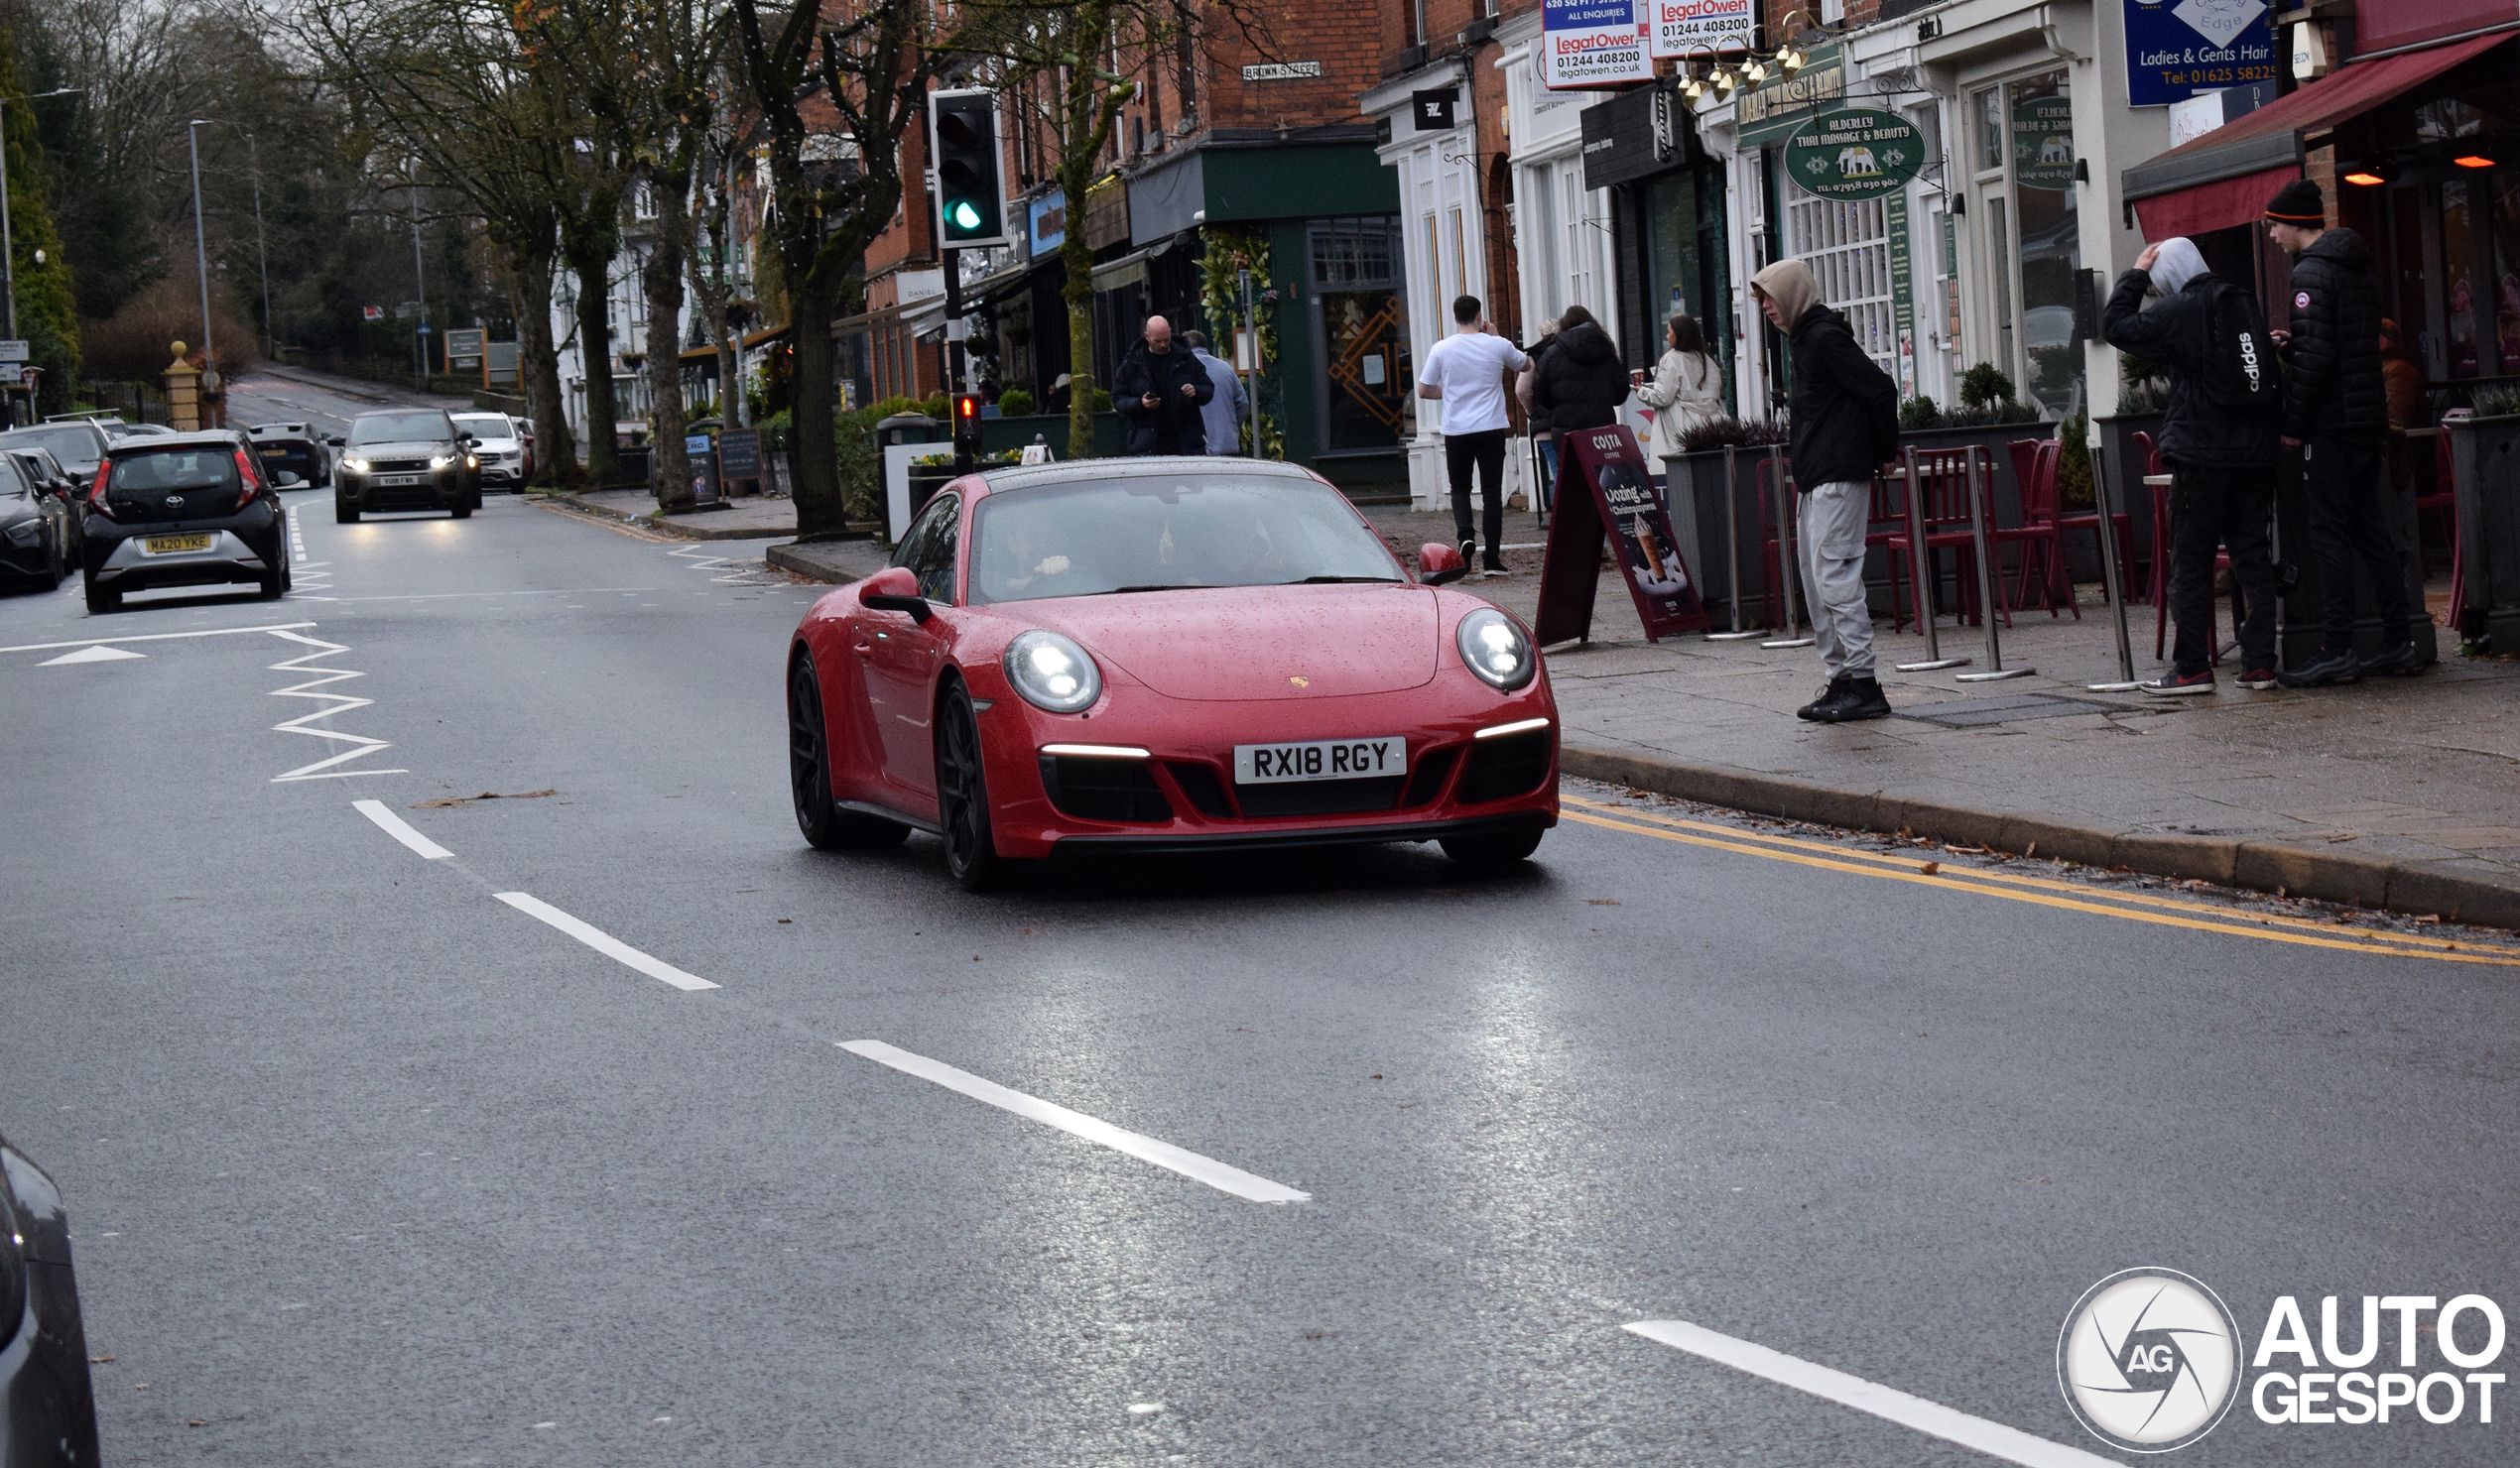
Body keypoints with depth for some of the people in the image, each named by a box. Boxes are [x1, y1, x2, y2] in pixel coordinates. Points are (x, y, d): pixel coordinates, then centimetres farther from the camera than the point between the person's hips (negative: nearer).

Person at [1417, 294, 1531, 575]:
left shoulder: (1441, 349, -3)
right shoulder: (1498, 346, -3)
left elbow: (1423, 390, 2)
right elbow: (1525, 364, 18)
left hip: (1456, 431, 0)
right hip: (1492, 428, 0)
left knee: (1460, 488, 15)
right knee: (1491, 490, 4)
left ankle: (1465, 535, -11)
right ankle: (1492, 559, 2)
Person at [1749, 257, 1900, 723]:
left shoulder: (1824, 337, -13)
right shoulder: (1805, 338, 18)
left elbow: (1881, 389, -18)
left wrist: (1883, 452, -7)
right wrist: (1879, 452, 18)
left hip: (1839, 475, -11)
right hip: (1817, 478, 11)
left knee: (1835, 577, -12)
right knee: (1815, 580, 10)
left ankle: (1862, 683, -12)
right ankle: (1840, 679, 13)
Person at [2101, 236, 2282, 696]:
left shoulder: (2180, 310, -9)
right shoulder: (2248, 304, 10)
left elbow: (2116, 325, -2)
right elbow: (2271, 375, 15)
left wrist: (2135, 275, 6)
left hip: (2201, 455, -6)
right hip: (2255, 451, 6)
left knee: (2190, 563, 0)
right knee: (2254, 558, 8)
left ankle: (2192, 668, -1)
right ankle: (2259, 662, 7)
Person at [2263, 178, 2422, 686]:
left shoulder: (2311, 273, -13)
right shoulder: (2358, 268, 17)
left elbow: (2317, 357, -20)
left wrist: (2293, 424, -14)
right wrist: (2292, 345, 13)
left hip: (2331, 425, -9)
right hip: (2369, 417, 9)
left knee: (2330, 535, -7)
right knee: (2372, 531, 12)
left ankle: (2336, 651, -9)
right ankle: (2399, 644, 12)